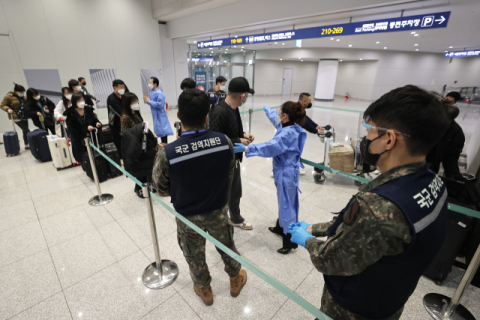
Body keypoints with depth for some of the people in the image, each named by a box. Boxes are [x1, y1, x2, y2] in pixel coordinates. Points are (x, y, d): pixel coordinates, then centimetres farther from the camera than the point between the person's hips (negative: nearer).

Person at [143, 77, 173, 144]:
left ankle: (165, 144, 4)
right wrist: (147, 100, -4)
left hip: (160, 115, -9)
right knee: (159, 129, 17)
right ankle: (163, 143, 29)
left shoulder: (159, 93, -18)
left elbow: (160, 104, -26)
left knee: (162, 129, -5)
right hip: (155, 115, 9)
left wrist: (149, 101, -20)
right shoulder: (151, 92, 9)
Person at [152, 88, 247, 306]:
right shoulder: (225, 142, -21)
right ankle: (236, 280, 55)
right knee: (227, 247, 28)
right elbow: (229, 176, -5)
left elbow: (162, 190, -11)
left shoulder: (167, 153, -28)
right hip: (218, 211, 2)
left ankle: (204, 290, 54)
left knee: (195, 256, 26)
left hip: (188, 216, -1)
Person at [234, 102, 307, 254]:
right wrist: (267, 110, 42)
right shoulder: (288, 127, 4)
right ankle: (281, 227, 44)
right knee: (284, 203, 24)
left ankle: (290, 240, 17)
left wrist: (246, 149, -38)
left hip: (286, 174, -10)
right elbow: (276, 121, 25)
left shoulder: (288, 133, -25)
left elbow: (271, 147, -36)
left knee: (287, 205, 2)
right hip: (285, 171, 10)